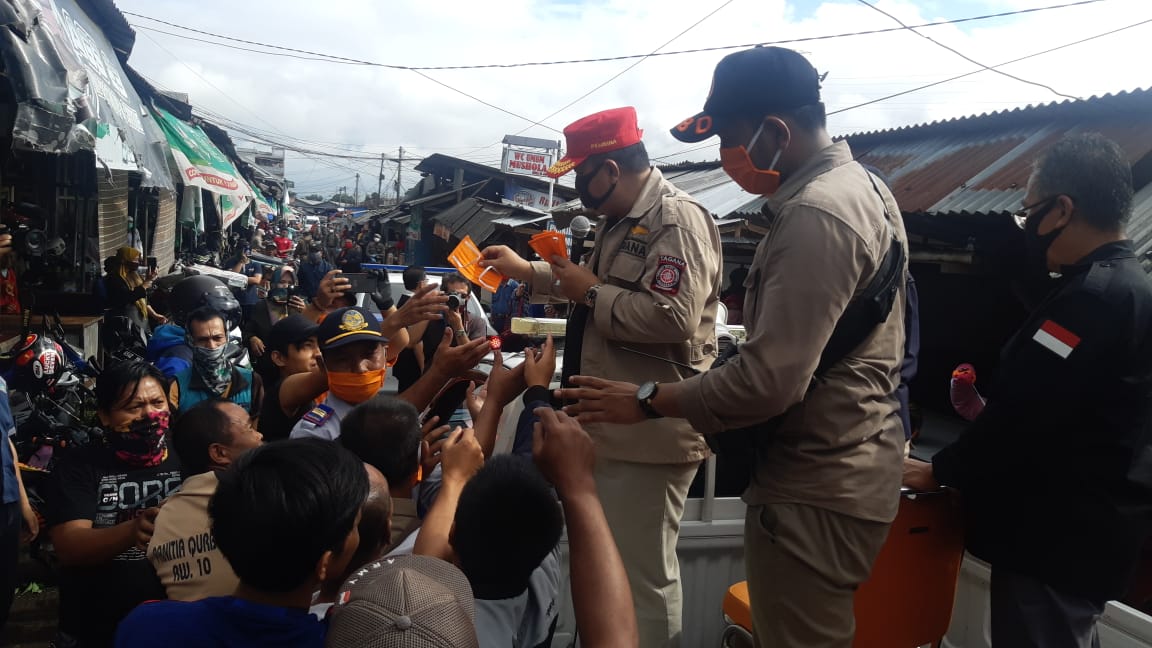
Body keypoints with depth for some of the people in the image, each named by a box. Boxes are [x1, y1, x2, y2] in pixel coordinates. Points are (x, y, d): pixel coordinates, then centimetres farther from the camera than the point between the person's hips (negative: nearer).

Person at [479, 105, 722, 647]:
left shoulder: (678, 219, -17)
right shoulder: (623, 220, 16)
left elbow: (673, 318, -31)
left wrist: (591, 292, -18)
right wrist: (527, 270, 27)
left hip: (649, 432, -11)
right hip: (616, 426, 11)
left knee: (642, 576, 1)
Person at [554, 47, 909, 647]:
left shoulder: (814, 215, -23)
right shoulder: (863, 185, 11)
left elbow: (770, 380, -28)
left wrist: (649, 401, -17)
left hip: (815, 490, -10)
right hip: (855, 468, 10)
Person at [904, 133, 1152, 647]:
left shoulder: (1093, 295, -22)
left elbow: (1025, 411, -23)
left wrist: (938, 471, -10)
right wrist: (989, 415, 12)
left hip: (1058, 539, -10)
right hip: (1087, 534, 10)